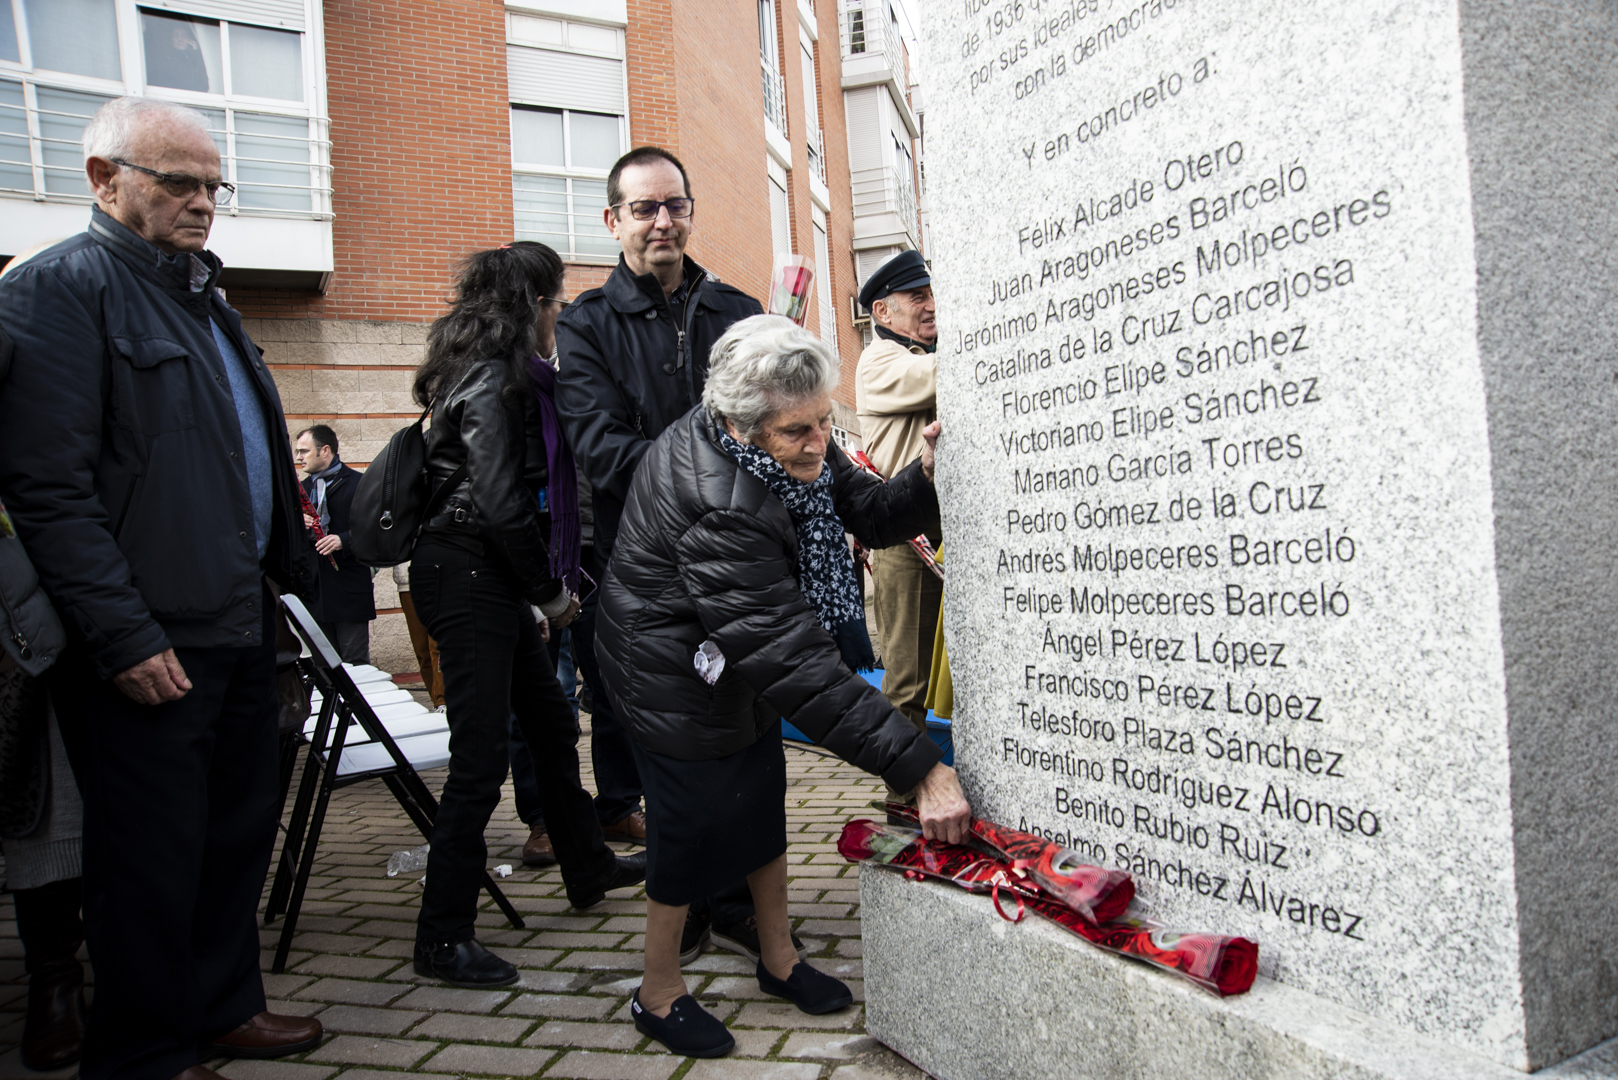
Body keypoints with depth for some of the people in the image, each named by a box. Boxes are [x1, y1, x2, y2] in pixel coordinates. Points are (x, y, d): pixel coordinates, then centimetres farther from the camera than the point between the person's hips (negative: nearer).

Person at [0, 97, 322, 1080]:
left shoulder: (203, 296, 18)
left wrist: (295, 569, 17)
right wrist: (125, 637, -20)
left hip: (241, 623, 9)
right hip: (153, 645, -8)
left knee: (242, 826, 17)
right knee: (153, 854, 4)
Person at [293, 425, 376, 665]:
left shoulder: (358, 483, -1)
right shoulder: (303, 488, 18)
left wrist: (344, 540, -23)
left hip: (350, 590, -6)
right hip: (314, 591, 6)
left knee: (355, 663, -3)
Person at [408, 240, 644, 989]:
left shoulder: (504, 375, 14)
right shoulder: (493, 381, -16)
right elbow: (501, 504, -21)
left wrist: (551, 582, 9)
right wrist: (552, 592, -9)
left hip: (491, 576, 10)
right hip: (467, 573, -10)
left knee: (551, 722, 19)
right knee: (481, 758, -6)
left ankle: (587, 868, 36)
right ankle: (442, 939, 6)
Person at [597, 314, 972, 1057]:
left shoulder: (789, 451, -12)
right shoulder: (719, 508, -38)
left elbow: (868, 513, -2)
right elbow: (794, 661, -40)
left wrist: (926, 479, -26)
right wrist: (919, 767, -40)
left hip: (739, 660, 8)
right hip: (678, 681, -8)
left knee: (762, 802, 17)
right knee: (693, 826, 4)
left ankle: (778, 959, 38)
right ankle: (658, 993, 28)